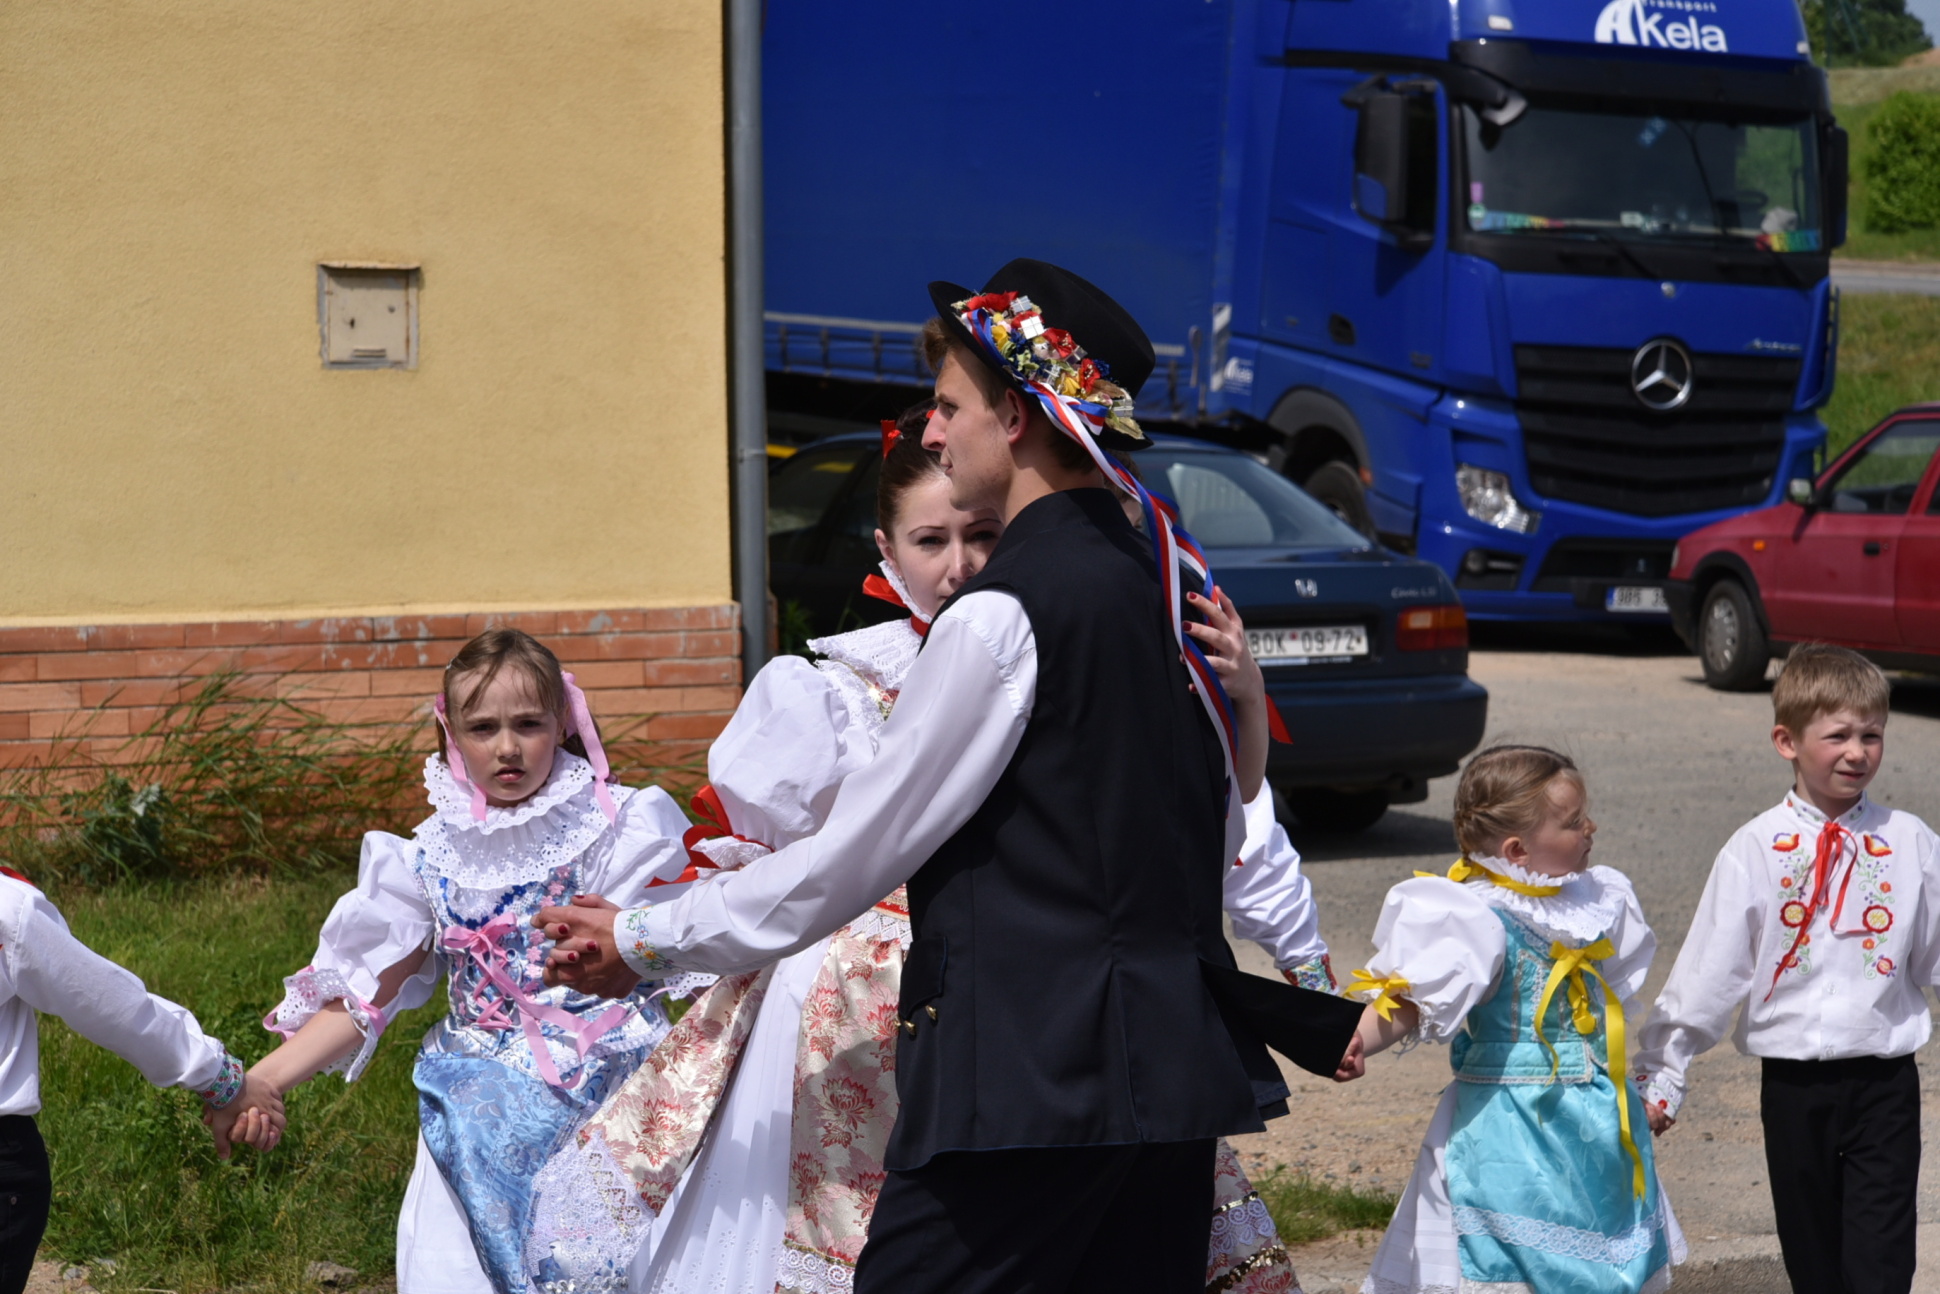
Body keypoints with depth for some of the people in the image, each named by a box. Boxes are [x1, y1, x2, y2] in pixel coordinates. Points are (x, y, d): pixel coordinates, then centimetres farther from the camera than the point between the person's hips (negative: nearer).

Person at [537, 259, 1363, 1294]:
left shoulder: (1003, 615, -13)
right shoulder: (1175, 580, 11)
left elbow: (851, 857, -8)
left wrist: (646, 940, 2)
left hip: (1028, 1074, -8)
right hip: (1178, 1058, 8)